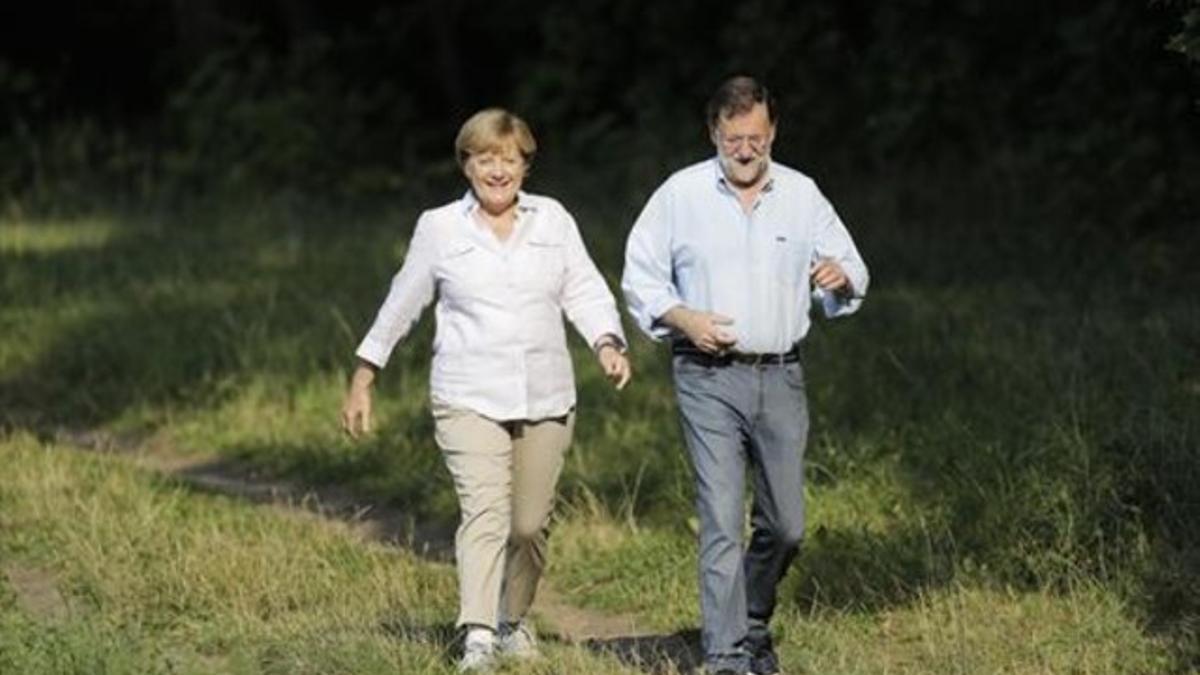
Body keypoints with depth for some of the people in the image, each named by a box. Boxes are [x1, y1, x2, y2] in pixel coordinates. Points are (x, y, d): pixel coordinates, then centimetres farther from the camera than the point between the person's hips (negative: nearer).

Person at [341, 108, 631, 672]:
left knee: (530, 524, 8)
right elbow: (401, 307, 11)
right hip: (469, 398, -3)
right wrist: (361, 381, 14)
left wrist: (607, 344, -14)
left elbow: (584, 292, 6)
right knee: (484, 512, -19)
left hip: (546, 398, 3)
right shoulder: (439, 229, 4)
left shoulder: (553, 220, 8)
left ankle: (512, 621, 32)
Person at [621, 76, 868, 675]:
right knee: (722, 518, -11)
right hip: (708, 378, -3)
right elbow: (640, 277, 6)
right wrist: (684, 319, -11)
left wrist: (839, 277, -12)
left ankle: (753, 624, 31)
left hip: (780, 377, 3)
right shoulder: (680, 194, 0)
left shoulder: (802, 195, 8)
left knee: (786, 523, 6)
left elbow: (853, 275, 12)